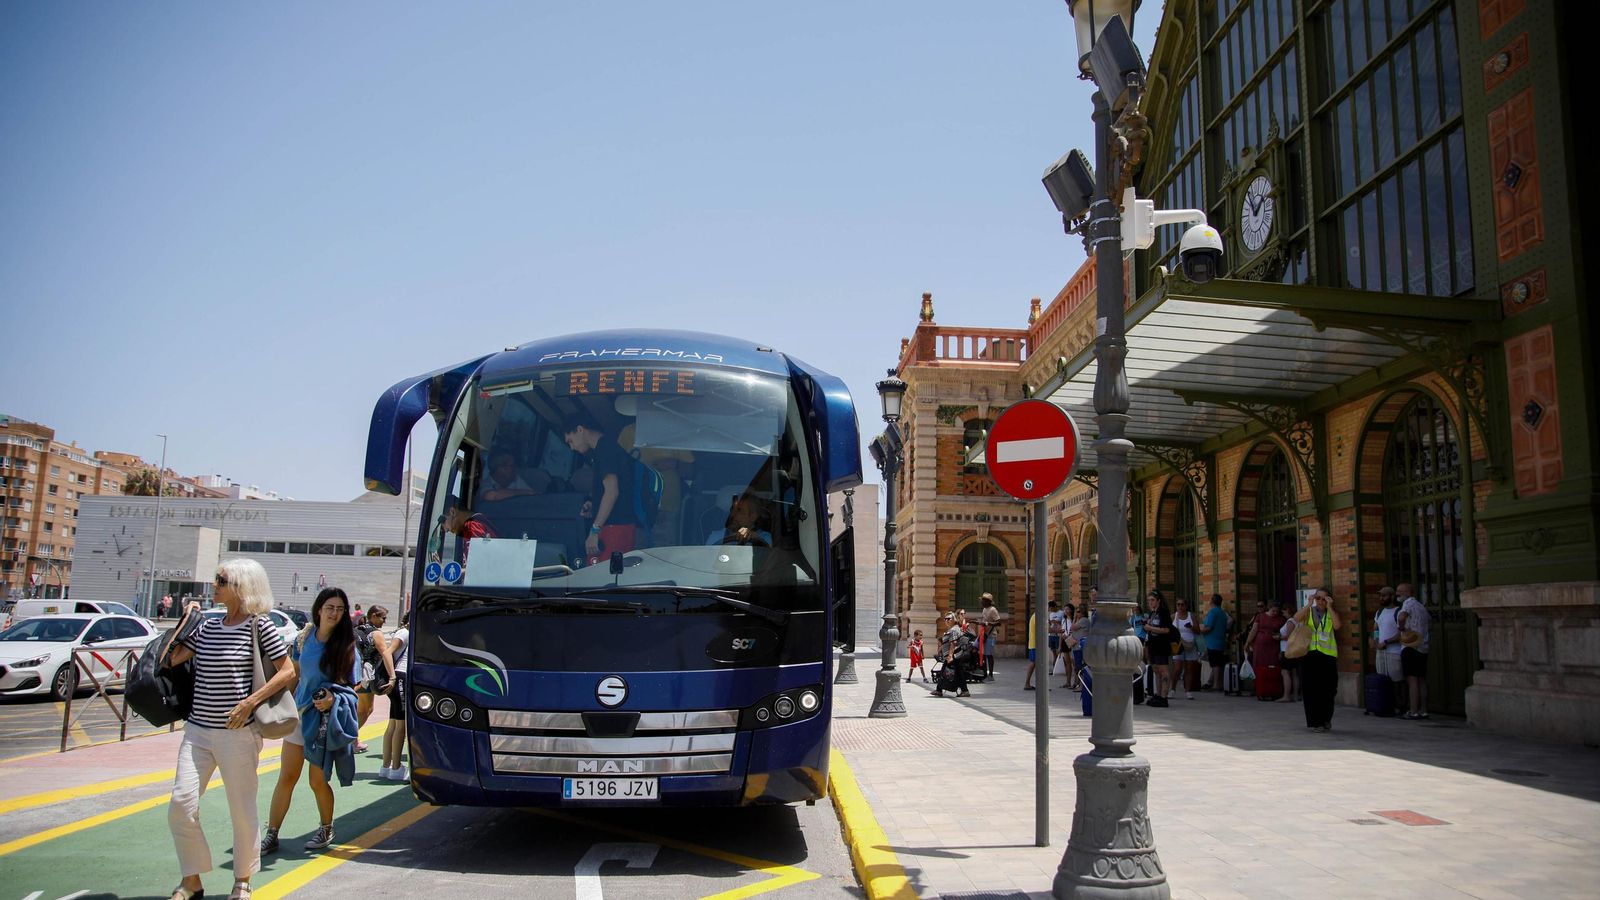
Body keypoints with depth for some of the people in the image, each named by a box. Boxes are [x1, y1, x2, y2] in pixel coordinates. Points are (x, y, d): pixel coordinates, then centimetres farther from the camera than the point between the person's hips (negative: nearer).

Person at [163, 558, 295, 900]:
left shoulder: (259, 625, -7)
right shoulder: (207, 628, 9)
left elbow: (287, 672, -7)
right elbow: (172, 659, 5)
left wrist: (250, 702, -15)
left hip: (238, 733, -5)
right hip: (197, 730, 5)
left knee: (242, 808, 5)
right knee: (181, 803, -2)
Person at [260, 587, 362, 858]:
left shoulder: (346, 646, -9)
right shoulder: (304, 637, 2)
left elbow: (353, 686, -8)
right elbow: (294, 673, 14)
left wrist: (332, 699, -25)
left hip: (327, 719, -3)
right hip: (299, 714, 3)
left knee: (318, 781, 3)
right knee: (286, 778, 4)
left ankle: (327, 830, 24)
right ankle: (271, 834, 11)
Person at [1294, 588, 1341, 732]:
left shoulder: (1331, 613, 10)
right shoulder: (1308, 611, 9)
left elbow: (1337, 625, -11)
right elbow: (1297, 618, -12)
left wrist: (1329, 607, -10)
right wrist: (1309, 604, -11)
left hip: (1327, 655, 1)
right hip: (1309, 654, 0)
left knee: (1327, 690, 3)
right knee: (1311, 689, -2)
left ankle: (1326, 719, 22)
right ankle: (1315, 722, 6)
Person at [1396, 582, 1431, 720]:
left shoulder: (1409, 602, -9)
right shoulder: (1421, 606, 19)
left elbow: (1401, 617, -28)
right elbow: (1430, 622, 31)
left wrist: (1402, 628, -12)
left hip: (1410, 646, -9)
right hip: (1423, 648, 9)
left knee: (1412, 680, -9)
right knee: (1422, 680, 10)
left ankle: (1413, 712, -10)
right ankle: (1423, 711, 11)